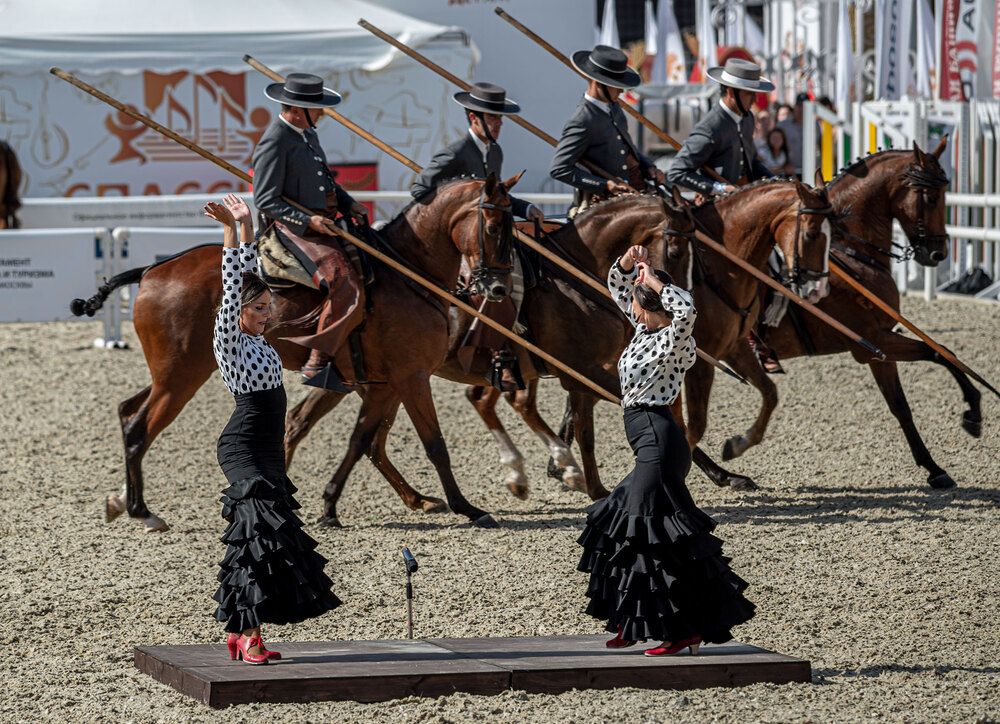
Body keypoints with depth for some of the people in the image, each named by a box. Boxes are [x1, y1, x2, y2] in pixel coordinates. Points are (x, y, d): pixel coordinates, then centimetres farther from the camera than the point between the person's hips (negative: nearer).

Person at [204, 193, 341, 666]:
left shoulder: (256, 339, 11)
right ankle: (249, 634, -19)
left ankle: (237, 631, 12)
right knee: (262, 531, -17)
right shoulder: (230, 343, -9)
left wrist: (246, 227, 11)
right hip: (243, 450, -9)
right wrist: (232, 230, -22)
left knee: (252, 537, 8)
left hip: (269, 453, 9)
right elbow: (231, 288, -18)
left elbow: (248, 272, 15)